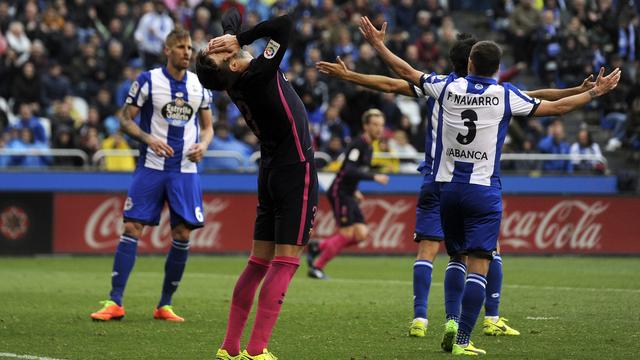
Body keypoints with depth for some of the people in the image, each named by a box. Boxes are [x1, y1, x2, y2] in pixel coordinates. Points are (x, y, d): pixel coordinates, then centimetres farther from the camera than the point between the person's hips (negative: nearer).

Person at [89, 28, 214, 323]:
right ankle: (115, 302, -5)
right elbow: (125, 120, -2)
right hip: (151, 167, -3)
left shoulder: (199, 85, 7)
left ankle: (164, 305, 10)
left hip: (185, 169, 3)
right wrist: (149, 139, -20)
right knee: (132, 229, -9)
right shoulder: (148, 80, -4)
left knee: (182, 234, -2)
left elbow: (207, 126, 16)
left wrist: (203, 144, -6)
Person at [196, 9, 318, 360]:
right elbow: (284, 23, -24)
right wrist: (239, 40, -17)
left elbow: (231, 18, 12)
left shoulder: (235, 80, 0)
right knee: (286, 260, -7)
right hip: (296, 170, -8)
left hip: (272, 170, 8)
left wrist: (234, 36, -9)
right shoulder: (259, 74, -21)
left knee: (259, 261, 12)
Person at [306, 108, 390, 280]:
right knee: (347, 234, -13)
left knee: (361, 234, -1)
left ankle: (317, 247, 11)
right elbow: (349, 171, -27)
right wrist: (374, 177, -30)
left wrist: (354, 191, 16)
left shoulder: (368, 147, 13)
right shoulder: (358, 145, -16)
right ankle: (316, 266, -1)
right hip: (339, 193, -9)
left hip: (348, 195, 9)